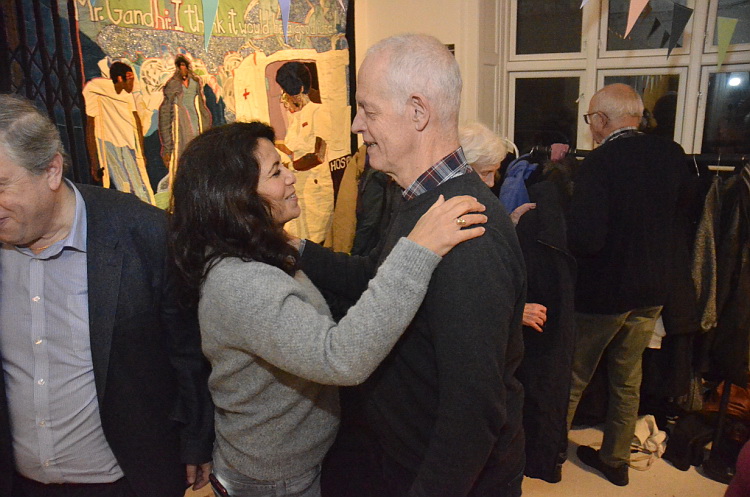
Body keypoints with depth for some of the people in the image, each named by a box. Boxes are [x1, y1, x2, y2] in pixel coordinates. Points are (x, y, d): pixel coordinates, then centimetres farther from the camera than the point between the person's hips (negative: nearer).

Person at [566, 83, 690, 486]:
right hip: (651, 291, 6)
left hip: (601, 292, -5)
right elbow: (681, 227, 8)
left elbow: (585, 238, -28)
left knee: (572, 380, 12)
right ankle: (615, 460, 34)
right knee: (627, 381, 20)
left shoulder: (600, 162, -21)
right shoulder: (672, 155, -3)